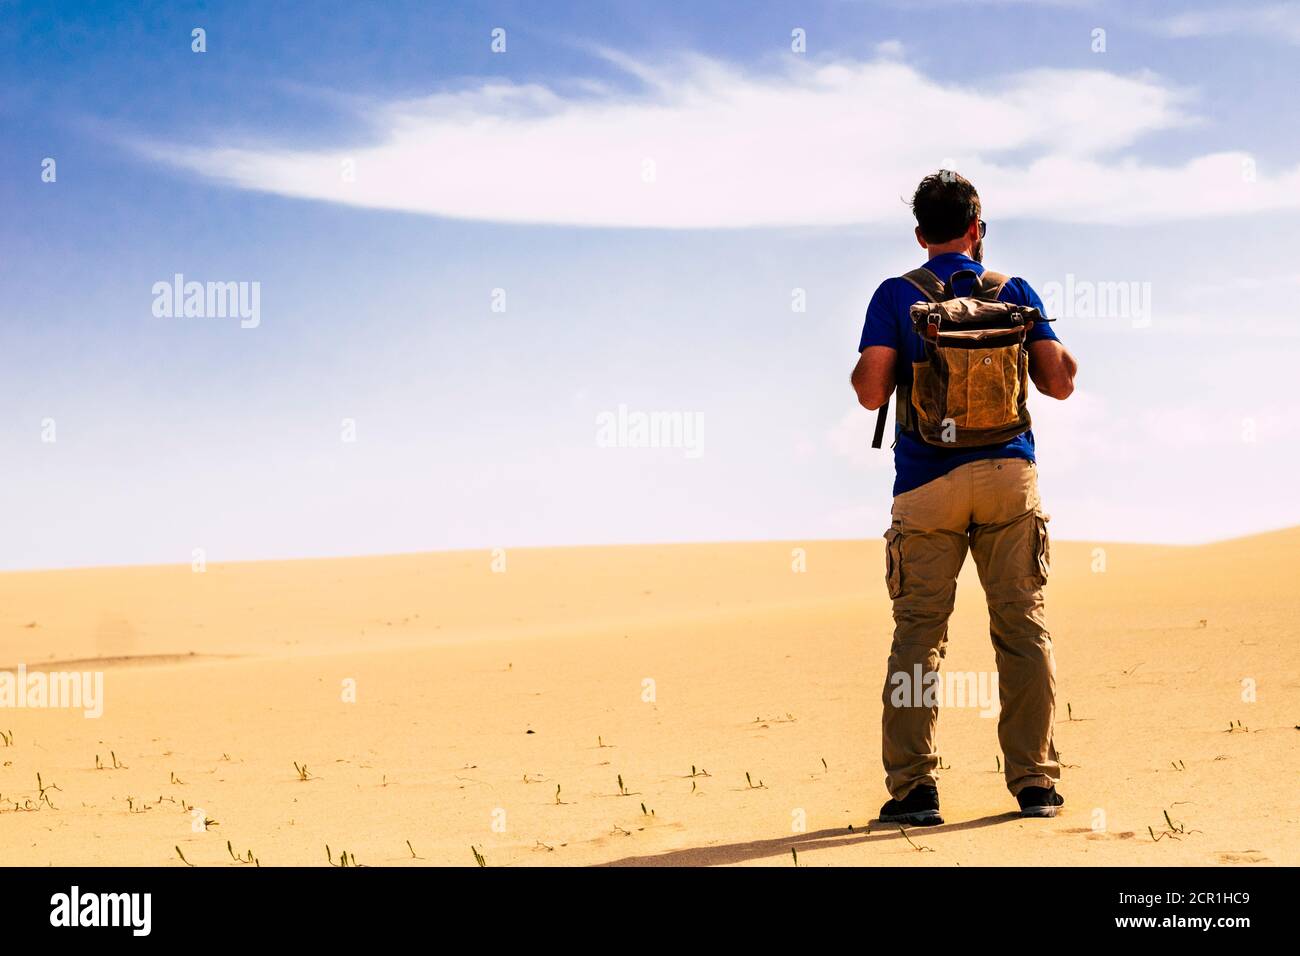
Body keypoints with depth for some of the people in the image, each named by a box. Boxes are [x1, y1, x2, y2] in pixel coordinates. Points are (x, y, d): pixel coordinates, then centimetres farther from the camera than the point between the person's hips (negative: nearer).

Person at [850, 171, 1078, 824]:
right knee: (1024, 628, 5)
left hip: (927, 487, -1)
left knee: (917, 634, 0)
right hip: (1009, 475, 1)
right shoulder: (1014, 292, 7)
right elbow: (1059, 382, 3)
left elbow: (871, 392, -7)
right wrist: (1058, 352, 24)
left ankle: (913, 787, -5)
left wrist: (864, 368, 15)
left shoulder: (896, 296, 2)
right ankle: (1034, 782, 5)